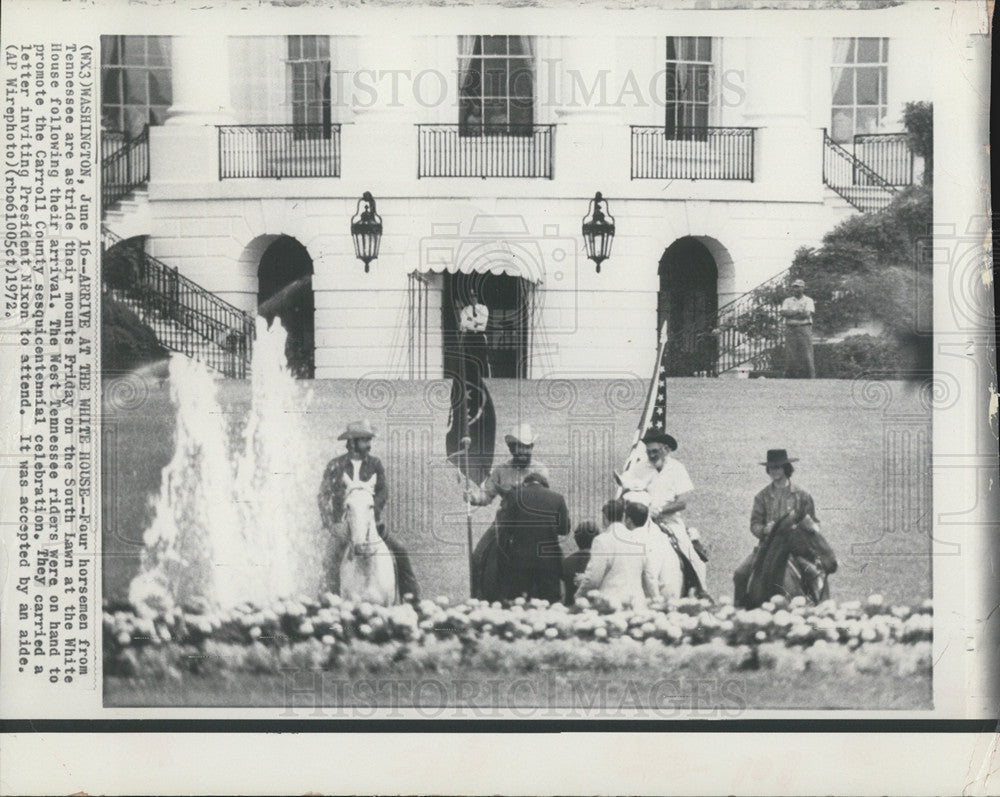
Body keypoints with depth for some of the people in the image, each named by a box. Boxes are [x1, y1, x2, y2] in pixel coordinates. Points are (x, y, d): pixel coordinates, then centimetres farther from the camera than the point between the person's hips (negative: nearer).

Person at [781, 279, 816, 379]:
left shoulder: (808, 301, 8)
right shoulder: (787, 301, 15)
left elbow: (807, 314, -8)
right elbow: (783, 313, -2)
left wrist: (790, 313, -4)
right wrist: (799, 311, -7)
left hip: (804, 329, -2)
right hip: (790, 330, 2)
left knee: (807, 357, -7)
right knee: (790, 356, -5)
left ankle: (810, 378, -7)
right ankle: (792, 378, -3)